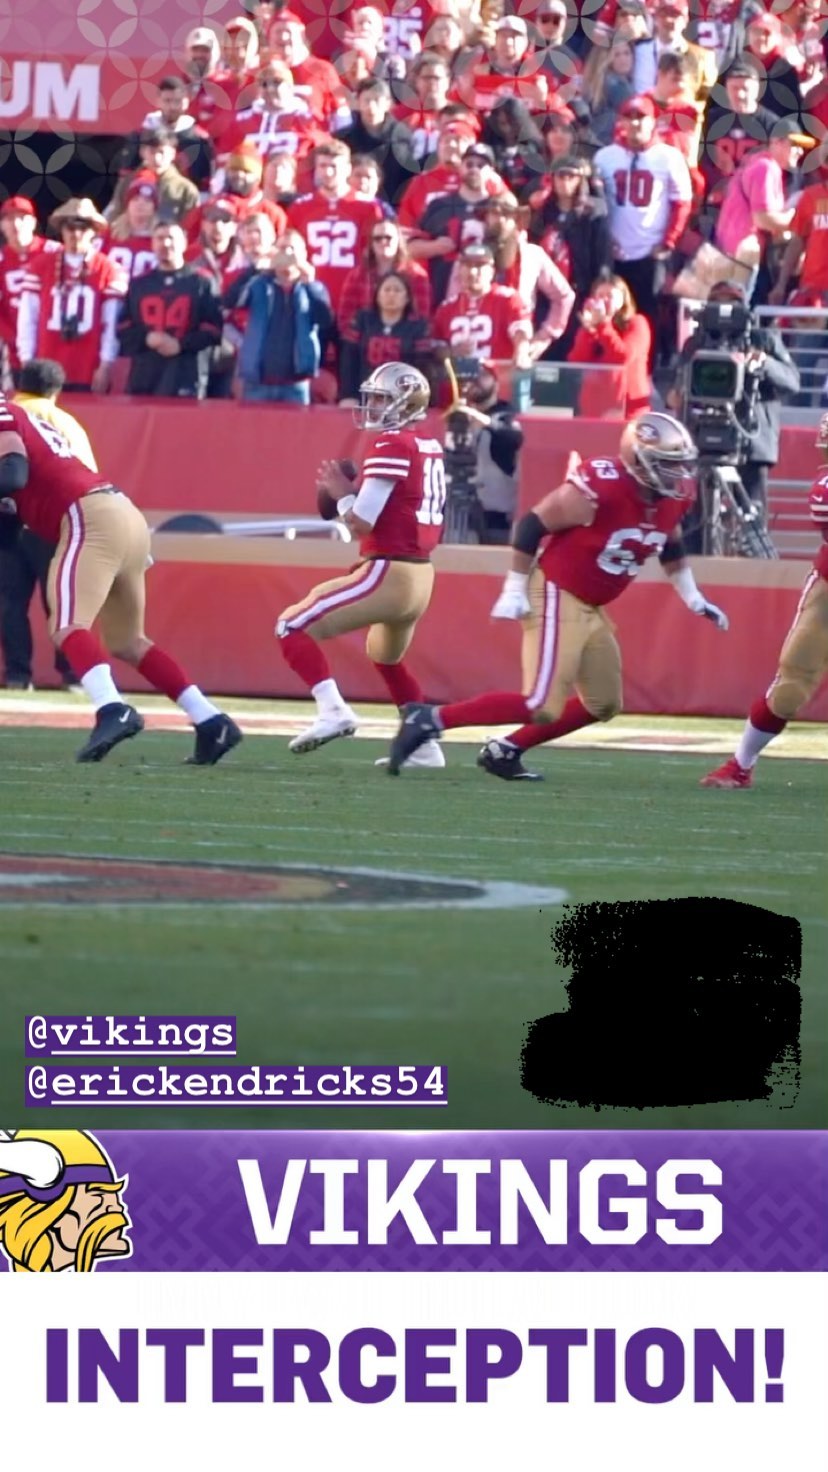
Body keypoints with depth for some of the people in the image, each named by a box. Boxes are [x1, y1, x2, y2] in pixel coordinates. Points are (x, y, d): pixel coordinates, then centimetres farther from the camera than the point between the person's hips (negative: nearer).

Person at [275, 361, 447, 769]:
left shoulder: (391, 446, -13)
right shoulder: (429, 447, 13)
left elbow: (360, 522, -16)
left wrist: (342, 493, 2)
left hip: (388, 575, -9)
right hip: (421, 577, 9)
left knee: (293, 626, -7)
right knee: (386, 657, 34)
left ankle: (332, 709, -23)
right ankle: (425, 744, 34)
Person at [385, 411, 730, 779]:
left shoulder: (670, 500, 1)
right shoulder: (597, 489, -24)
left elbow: (670, 550, 22)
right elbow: (532, 525, -18)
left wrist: (694, 600, 22)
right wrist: (514, 590, -16)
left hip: (591, 609, 9)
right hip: (557, 599, -9)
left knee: (603, 704, 13)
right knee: (542, 707, -17)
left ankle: (504, 751, 19)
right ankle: (430, 719, -13)